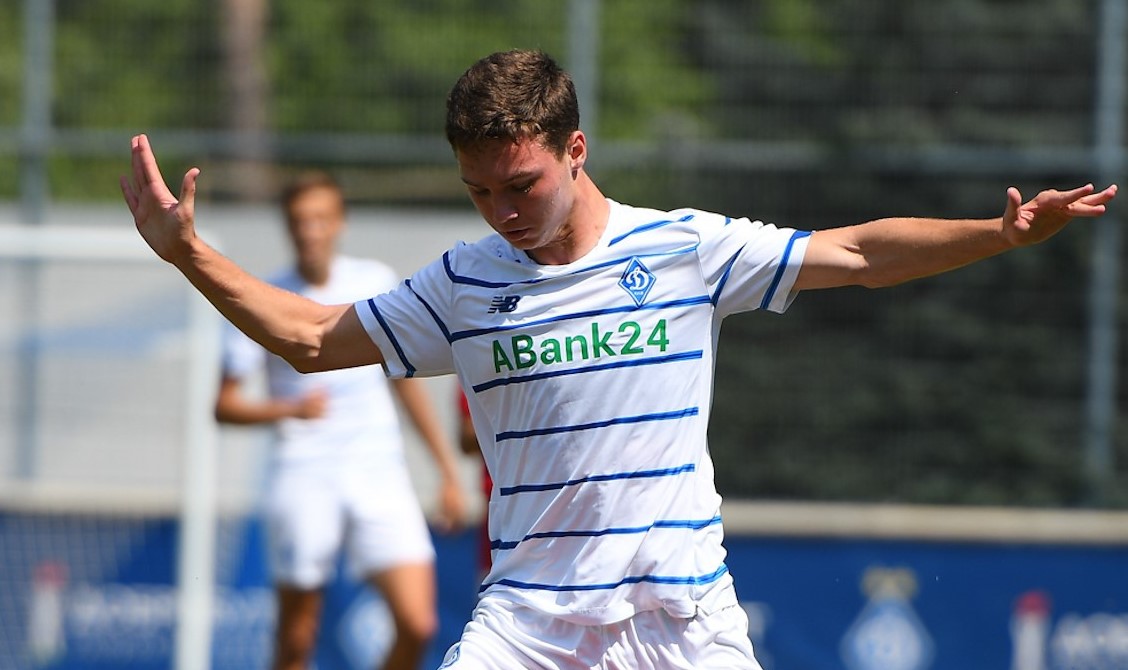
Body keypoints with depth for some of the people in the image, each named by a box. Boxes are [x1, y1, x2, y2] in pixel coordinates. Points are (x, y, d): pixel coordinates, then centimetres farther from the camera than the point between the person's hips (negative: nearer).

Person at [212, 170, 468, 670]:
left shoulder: (376, 282, 8)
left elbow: (408, 381, 18)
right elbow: (225, 404, 1)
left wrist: (448, 471, 17)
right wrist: (290, 409, -17)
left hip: (380, 474, 2)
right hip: (303, 476, -2)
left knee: (417, 625, -11)